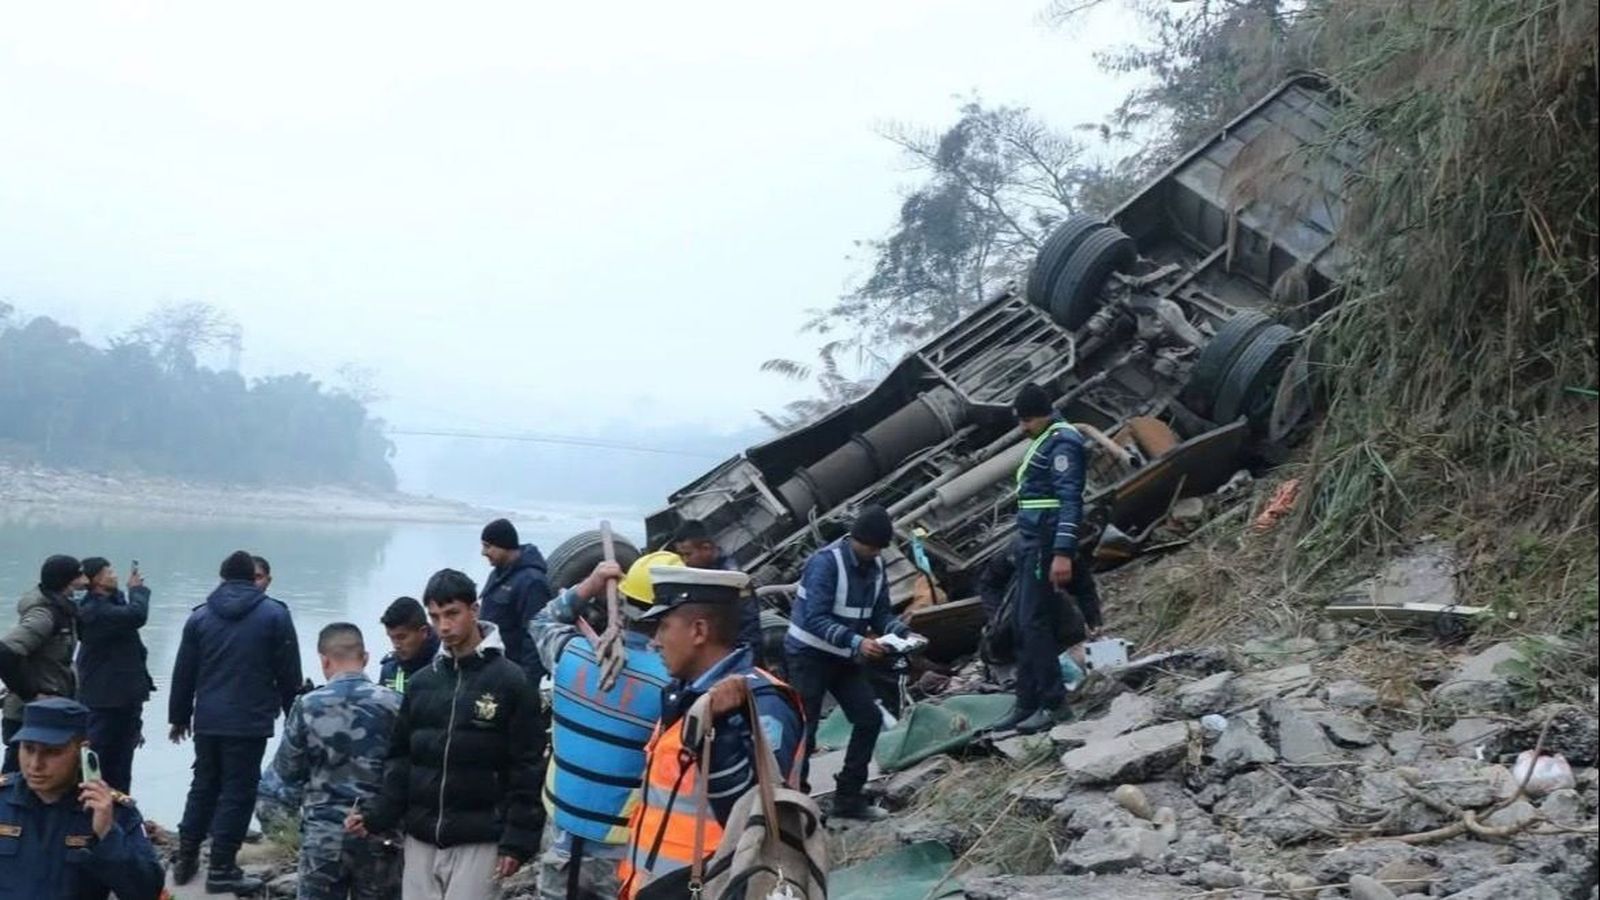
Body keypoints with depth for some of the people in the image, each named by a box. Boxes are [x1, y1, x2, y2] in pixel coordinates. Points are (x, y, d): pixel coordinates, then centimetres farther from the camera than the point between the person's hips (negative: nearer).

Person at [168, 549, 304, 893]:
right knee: (237, 792, 0)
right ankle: (221, 868, 0)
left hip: (207, 722, 4)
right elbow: (289, 673, -4)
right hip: (250, 723, -4)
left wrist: (179, 716, 18)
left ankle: (185, 858, 21)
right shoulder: (275, 614, -4)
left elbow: (183, 672, 9)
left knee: (204, 786, 18)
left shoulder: (201, 616, 7)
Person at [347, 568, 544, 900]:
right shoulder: (421, 683, 9)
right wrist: (376, 816, 0)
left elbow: (529, 768, -7)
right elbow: (401, 759, 13)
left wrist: (518, 840, -12)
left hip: (478, 841, -5)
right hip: (421, 839, 5)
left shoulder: (510, 681, -6)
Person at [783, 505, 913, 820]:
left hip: (845, 657, 8)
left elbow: (881, 613, 6)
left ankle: (848, 799, 13)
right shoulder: (826, 562, -22)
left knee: (870, 717, 4)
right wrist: (856, 642, -38)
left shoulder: (875, 566, 2)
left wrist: (904, 633, -14)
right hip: (810, 655, -8)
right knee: (803, 729, -7)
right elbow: (816, 618, -28)